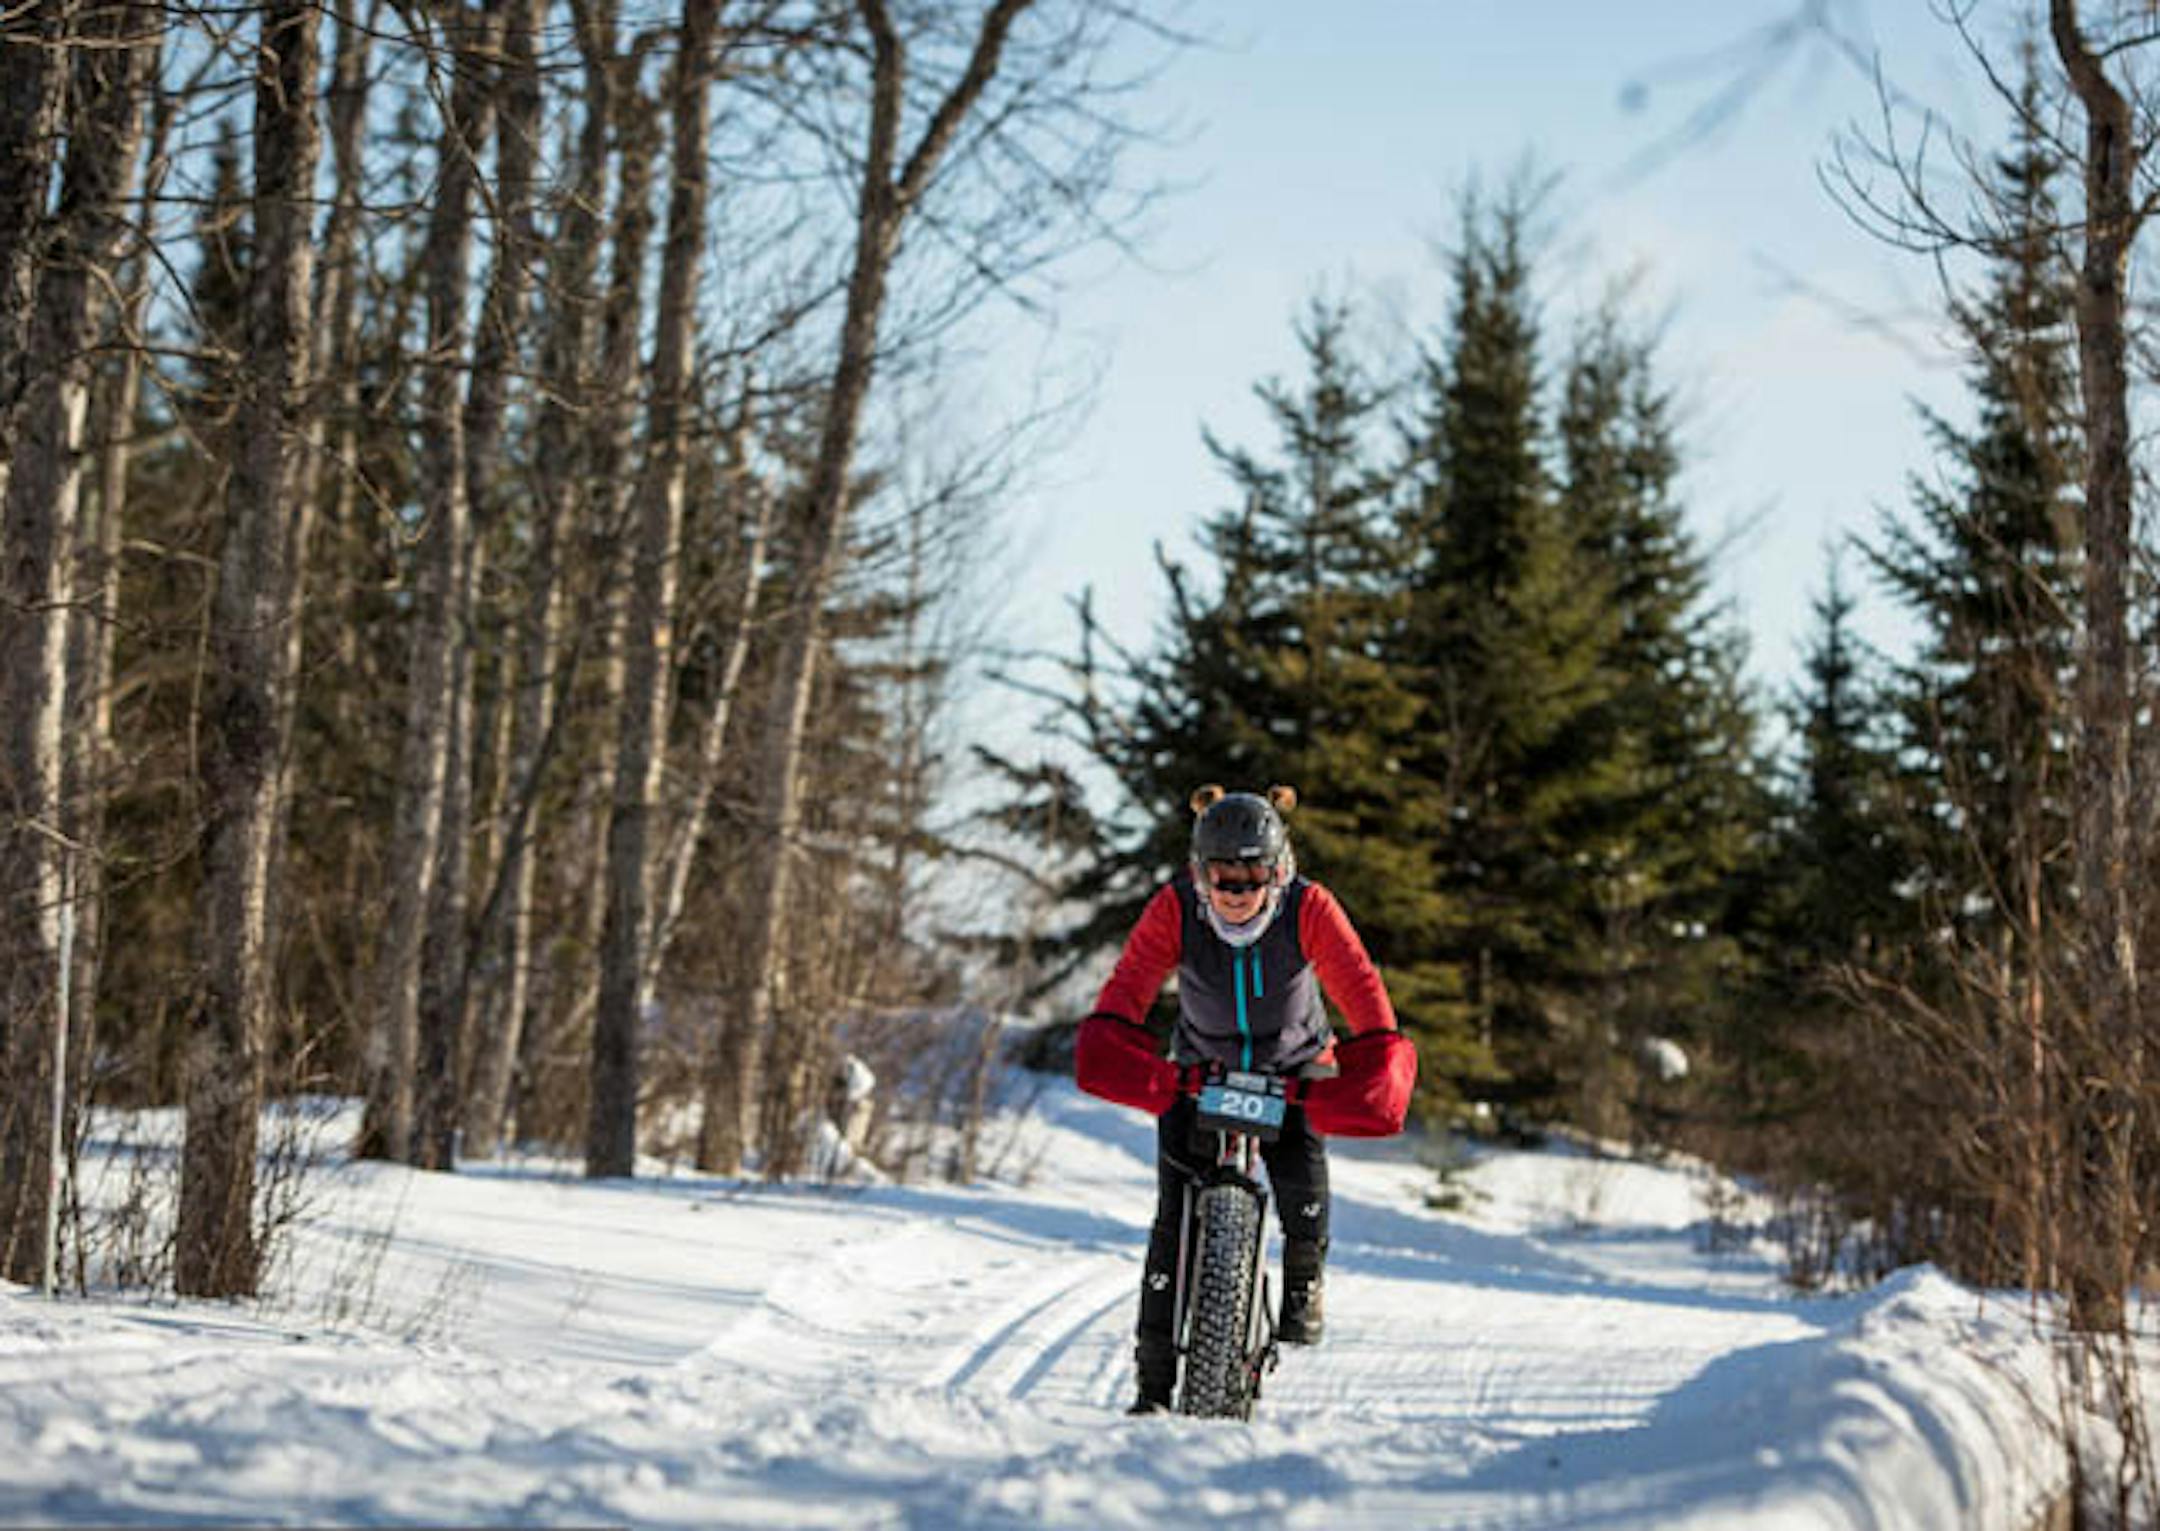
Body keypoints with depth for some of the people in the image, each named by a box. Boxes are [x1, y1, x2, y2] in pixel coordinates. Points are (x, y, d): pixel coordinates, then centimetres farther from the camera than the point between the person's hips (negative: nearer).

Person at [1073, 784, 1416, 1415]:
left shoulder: (1309, 909, -23)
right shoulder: (1175, 908, -23)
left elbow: (1364, 993, -30)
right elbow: (1123, 994, -32)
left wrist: (1377, 1062, -46)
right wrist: (1108, 1047, -51)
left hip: (1294, 1070, 0)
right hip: (1199, 1072, 0)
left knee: (1301, 1175, -28)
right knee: (1176, 1217, -13)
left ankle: (1304, 1279, 4)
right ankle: (1155, 1380, -3)